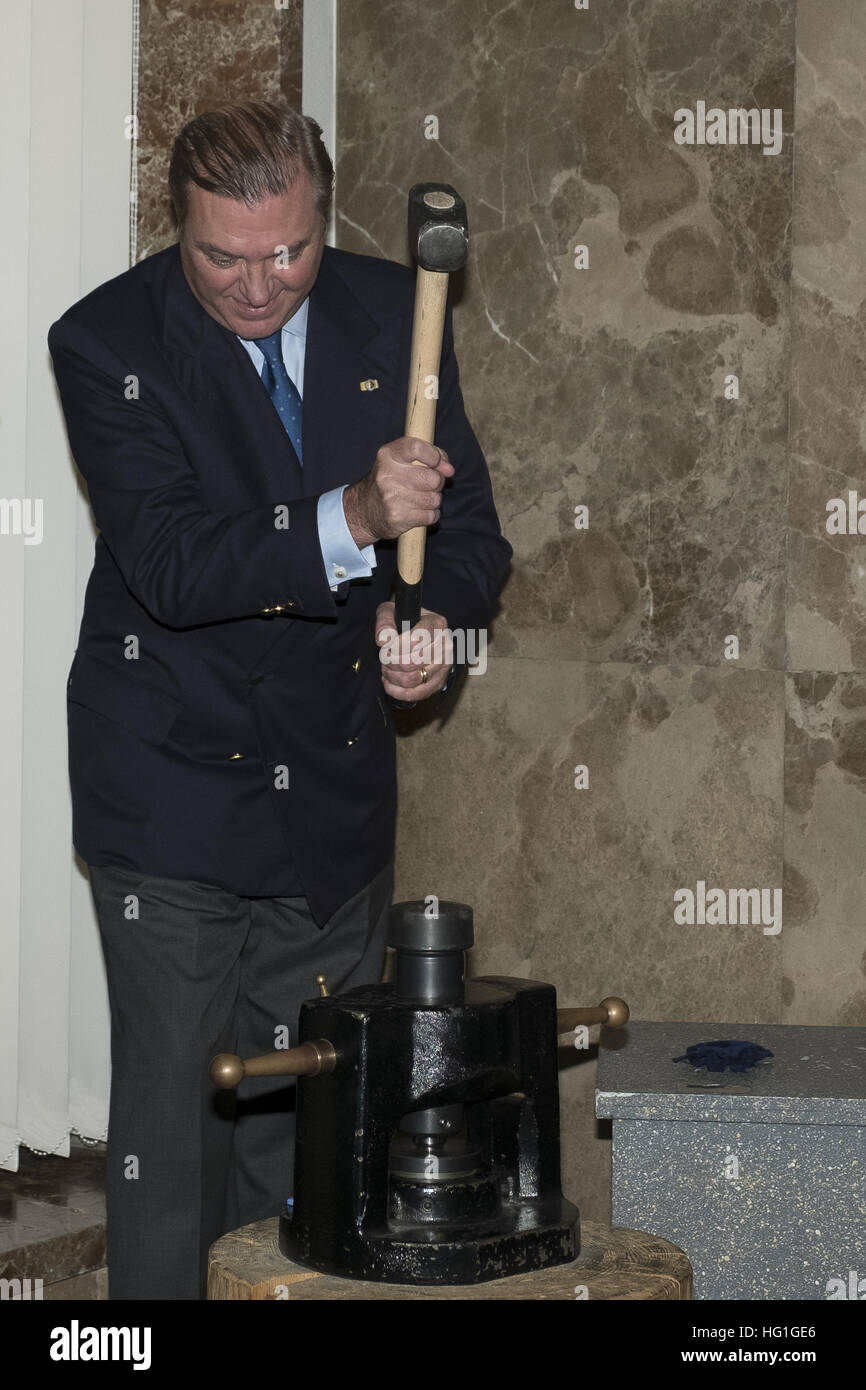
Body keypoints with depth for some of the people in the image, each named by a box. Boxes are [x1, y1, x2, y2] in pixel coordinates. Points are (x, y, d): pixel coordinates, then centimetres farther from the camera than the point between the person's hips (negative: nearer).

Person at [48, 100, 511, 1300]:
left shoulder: (395, 316, 0)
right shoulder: (107, 342, -12)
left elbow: (469, 531, 6)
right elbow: (170, 567, -23)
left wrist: (435, 619, -17)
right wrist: (349, 521, -36)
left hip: (339, 790, 4)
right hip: (175, 787, -3)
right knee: (175, 1104, -2)